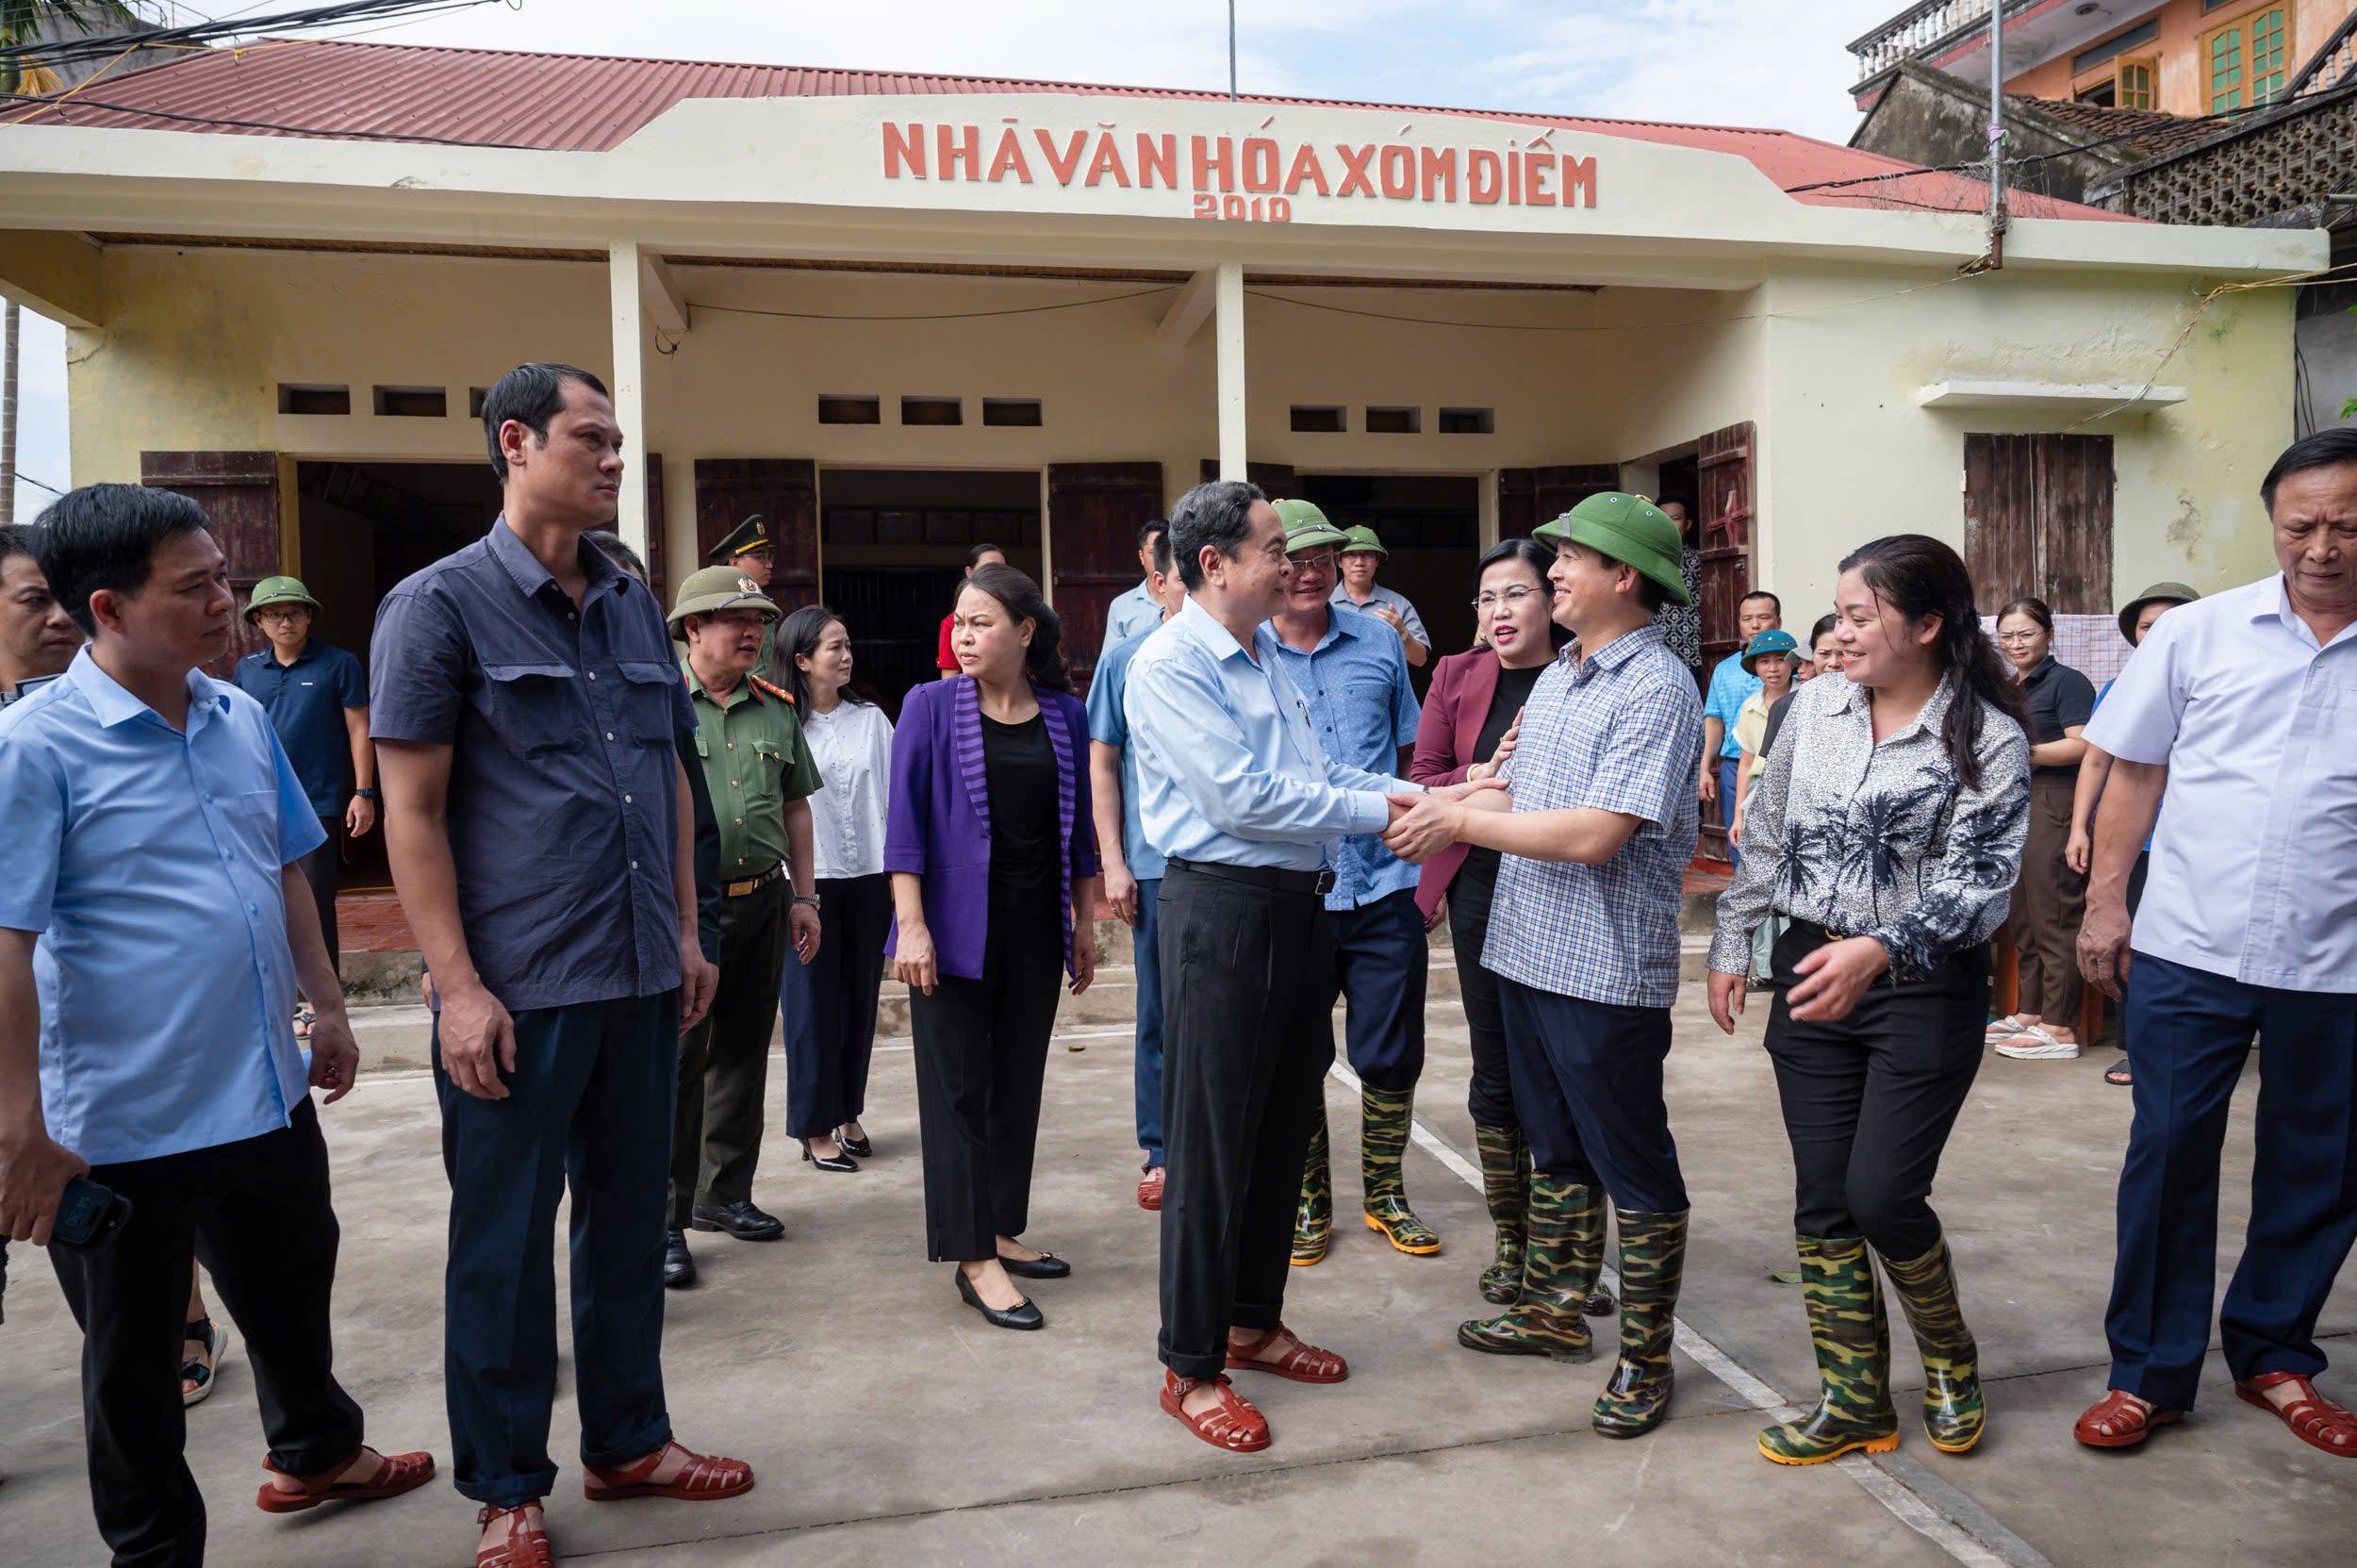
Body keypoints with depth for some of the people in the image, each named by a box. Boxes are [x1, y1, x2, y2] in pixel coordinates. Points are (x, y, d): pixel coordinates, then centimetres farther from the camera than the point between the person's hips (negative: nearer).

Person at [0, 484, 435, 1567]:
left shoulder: (241, 718, 4)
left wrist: (327, 1008, 14)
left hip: (269, 1095, 6)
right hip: (125, 1125, -6)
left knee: (293, 1294, 25)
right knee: (134, 1357, 15)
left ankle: (315, 1452, 49)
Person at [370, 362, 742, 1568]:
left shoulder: (635, 609, 11)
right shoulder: (441, 605, -6)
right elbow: (412, 807, -9)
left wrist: (685, 933, 13)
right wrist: (458, 985, -14)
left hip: (641, 980, 6)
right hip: (516, 992, -6)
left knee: (630, 1220, 16)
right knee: (505, 1241, 7)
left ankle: (628, 1442, 33)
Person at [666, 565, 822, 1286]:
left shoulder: (776, 710, 11)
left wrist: (802, 896, 13)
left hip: (761, 901, 5)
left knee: (743, 1052, 12)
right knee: (675, 1059, -5)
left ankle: (724, 1193, 26)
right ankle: (661, 1217, 5)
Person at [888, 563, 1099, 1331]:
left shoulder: (1064, 715, 7)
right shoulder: (931, 707, -3)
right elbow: (905, 820, -6)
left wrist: (1084, 923, 13)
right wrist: (910, 923, -14)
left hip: (1034, 932, 4)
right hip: (955, 929, -4)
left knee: (1019, 1084, 11)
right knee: (959, 1087, -1)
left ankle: (1002, 1234, 24)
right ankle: (974, 1260, 4)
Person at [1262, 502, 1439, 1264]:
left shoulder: (1378, 642, 7)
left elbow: (1409, 756, 15)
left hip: (1384, 885, 2)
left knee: (1392, 1055, 9)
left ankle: (1384, 1194, 29)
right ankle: (1307, 1203, 28)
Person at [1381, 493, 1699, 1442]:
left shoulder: (1656, 690, -16)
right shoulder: (1557, 678, 12)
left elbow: (1592, 834, -25)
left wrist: (1459, 819, -18)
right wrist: (1434, 809, 1)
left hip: (1607, 970, -9)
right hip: (1529, 952, 9)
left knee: (1633, 1168, 5)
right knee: (1555, 1149, 21)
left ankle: (1646, 1359, 19)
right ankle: (1555, 1311, 36)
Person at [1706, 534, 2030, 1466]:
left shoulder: (1988, 739, -9)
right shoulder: (1816, 706, 5)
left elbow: (1977, 883, -17)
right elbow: (1766, 835, 12)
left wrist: (1879, 949, -32)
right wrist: (1732, 945, 10)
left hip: (1925, 989, -4)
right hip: (1810, 975, 5)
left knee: (1882, 1197, -4)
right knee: (1822, 1201, 7)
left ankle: (1949, 1357, 27)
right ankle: (1855, 1401, 23)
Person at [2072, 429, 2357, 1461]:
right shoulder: (2199, 633, 2)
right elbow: (2134, 771, 6)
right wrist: (2106, 900, 2)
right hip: (2190, 951, -1)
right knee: (2167, 1157, 5)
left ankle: (2273, 1354, 34)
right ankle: (2150, 1371, 18)